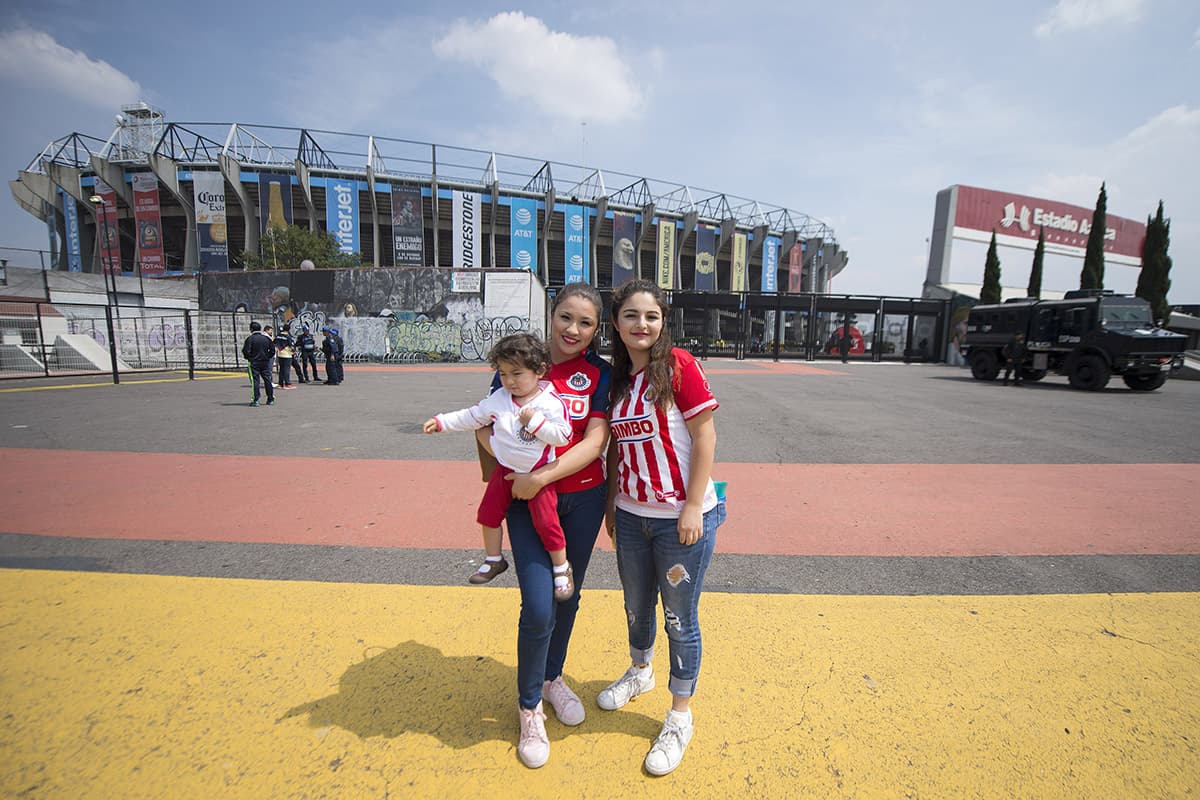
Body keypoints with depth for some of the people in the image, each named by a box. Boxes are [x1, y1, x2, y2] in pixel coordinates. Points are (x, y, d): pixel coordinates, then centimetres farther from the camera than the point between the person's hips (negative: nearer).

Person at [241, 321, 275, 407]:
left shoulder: (250, 338, -9)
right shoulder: (267, 338, 4)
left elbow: (246, 351, -12)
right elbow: (272, 350, 6)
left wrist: (249, 358, 5)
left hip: (254, 362, -4)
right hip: (265, 362, 4)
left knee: (255, 380, -1)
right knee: (267, 379, 9)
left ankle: (256, 400, -4)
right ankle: (271, 399, 13)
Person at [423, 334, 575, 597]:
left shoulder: (551, 403, -17)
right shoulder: (498, 399, -3)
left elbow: (563, 436, -20)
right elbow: (473, 417, 7)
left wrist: (535, 422, -27)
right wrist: (441, 422, 6)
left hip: (538, 473, -5)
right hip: (505, 469, 5)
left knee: (546, 522, -8)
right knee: (488, 513, 11)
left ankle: (562, 568, 16)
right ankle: (493, 560, 35)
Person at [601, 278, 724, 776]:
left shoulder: (679, 365, -12)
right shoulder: (615, 376, 5)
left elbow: (705, 436, -14)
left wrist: (693, 507, -16)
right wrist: (611, 503, 11)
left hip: (682, 517, -5)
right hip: (631, 515, 6)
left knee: (680, 619, 10)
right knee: (636, 607, 23)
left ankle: (680, 717, 34)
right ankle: (640, 673, 52)